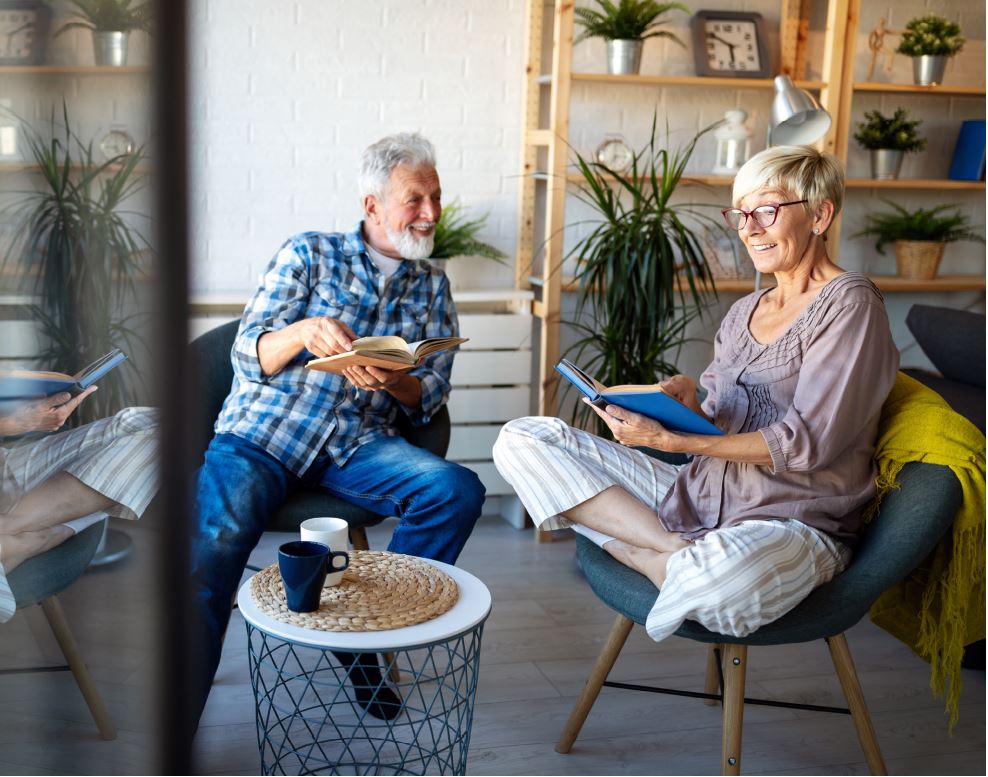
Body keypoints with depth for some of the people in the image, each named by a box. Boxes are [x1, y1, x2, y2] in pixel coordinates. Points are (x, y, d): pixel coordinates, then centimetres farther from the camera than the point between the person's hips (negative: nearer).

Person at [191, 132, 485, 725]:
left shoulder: (431, 287, 17)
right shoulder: (309, 253, 8)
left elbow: (431, 398, 9)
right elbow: (249, 356, 1)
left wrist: (393, 382, -15)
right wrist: (304, 331, -21)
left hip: (356, 445, 3)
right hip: (261, 432, -2)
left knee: (458, 491, -23)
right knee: (215, 542, -30)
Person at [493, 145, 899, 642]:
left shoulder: (850, 303, -6)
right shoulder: (745, 311, 17)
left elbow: (807, 441, -15)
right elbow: (721, 425, 15)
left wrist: (671, 441, -20)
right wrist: (692, 404, -9)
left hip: (795, 522, -8)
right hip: (702, 496, 8)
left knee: (722, 579, -47)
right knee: (521, 440, -6)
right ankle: (677, 554, -16)